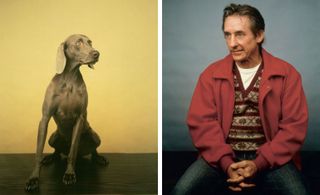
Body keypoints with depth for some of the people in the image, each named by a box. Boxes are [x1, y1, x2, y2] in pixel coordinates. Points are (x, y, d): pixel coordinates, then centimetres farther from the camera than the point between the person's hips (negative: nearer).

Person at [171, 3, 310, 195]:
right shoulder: (211, 74, 5)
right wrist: (226, 163, -15)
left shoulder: (287, 73, 1)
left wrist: (259, 163, -14)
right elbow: (201, 122, -2)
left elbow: (295, 126, -3)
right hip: (222, 156, 1)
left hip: (269, 157, 0)